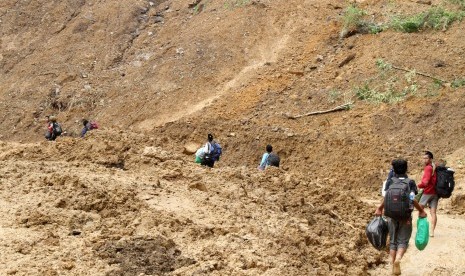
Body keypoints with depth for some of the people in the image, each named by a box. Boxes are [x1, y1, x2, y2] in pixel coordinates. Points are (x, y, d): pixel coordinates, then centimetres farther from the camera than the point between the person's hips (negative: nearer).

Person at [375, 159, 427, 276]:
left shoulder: (390, 182, 2)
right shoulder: (410, 182, -2)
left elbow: (385, 197, -9)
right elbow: (412, 199, -11)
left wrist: (379, 209, 5)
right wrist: (421, 210, 2)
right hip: (406, 216, -2)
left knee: (393, 241, 13)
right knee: (403, 241, 3)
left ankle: (393, 265, 12)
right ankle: (397, 259, -23)